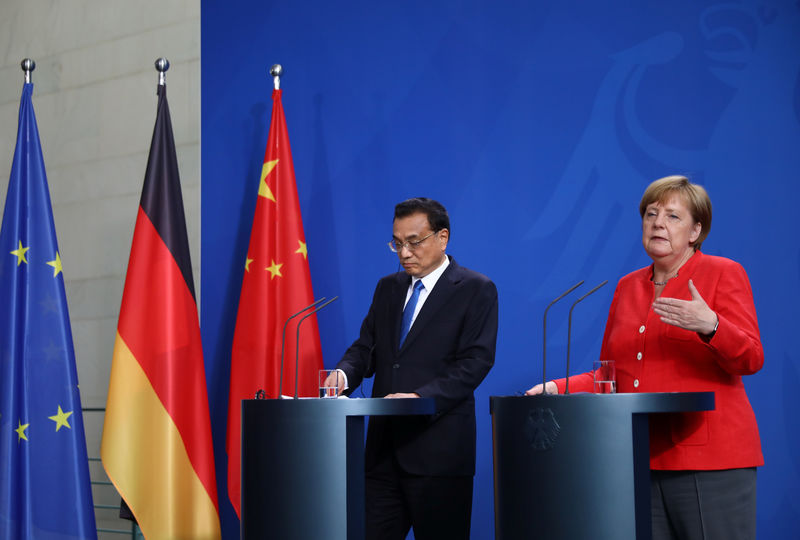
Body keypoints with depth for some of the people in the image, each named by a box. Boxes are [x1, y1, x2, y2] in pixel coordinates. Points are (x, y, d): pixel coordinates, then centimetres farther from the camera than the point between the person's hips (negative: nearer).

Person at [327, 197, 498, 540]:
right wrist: (343, 375, -10)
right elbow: (366, 347, 14)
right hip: (384, 447, 5)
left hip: (438, 449, -5)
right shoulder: (388, 288, 17)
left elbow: (475, 361, -11)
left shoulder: (476, 290, -2)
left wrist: (421, 397, -24)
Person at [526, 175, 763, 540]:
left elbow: (751, 359, -7)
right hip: (641, 460, 5)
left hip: (710, 459, -5)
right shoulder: (628, 287, 18)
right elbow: (610, 374, 21)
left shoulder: (724, 273, 3)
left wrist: (710, 326, -26)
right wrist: (558, 388, 6)